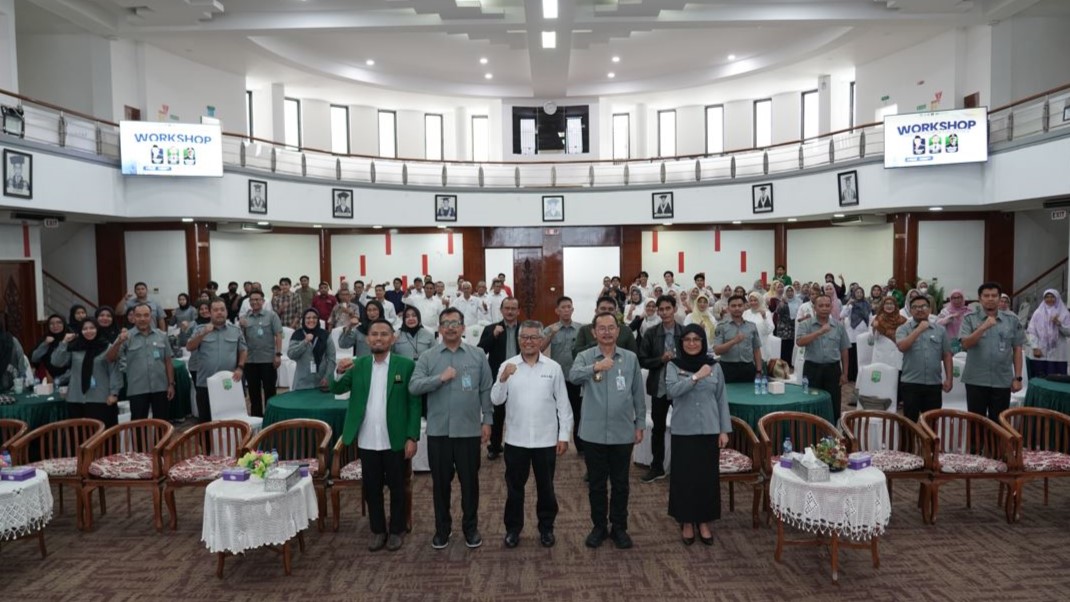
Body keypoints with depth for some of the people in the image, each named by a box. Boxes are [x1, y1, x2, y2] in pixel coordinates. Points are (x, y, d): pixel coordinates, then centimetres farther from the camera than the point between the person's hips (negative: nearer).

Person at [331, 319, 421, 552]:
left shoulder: (406, 365, -6)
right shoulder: (358, 365, 4)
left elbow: (414, 403, -6)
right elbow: (337, 389, -4)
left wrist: (412, 437, -11)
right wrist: (338, 372, -25)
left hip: (396, 441, -2)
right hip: (367, 442, 3)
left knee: (397, 488, 11)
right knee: (371, 488, 13)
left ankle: (396, 531, 26)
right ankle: (378, 531, 28)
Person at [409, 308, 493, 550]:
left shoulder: (478, 355, 2)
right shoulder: (427, 357, 2)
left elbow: (486, 390, 3)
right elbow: (413, 387, -9)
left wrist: (487, 421, -1)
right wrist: (440, 378, -18)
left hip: (469, 430, 0)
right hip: (438, 430, 1)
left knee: (469, 481, 9)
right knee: (441, 482, 11)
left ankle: (471, 528, 25)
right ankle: (442, 528, 27)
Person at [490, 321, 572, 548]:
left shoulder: (553, 368, -2)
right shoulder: (507, 366, -2)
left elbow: (563, 404, 1)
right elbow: (496, 400, -7)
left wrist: (564, 435, -1)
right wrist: (503, 379, -24)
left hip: (546, 440, 0)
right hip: (515, 439, 0)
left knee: (545, 487, 13)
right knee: (514, 487, 12)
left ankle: (546, 528, 29)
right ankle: (513, 528, 27)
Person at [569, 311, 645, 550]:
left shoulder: (631, 358, 2)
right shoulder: (585, 357, -3)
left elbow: (638, 394, 7)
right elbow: (573, 376, -25)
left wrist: (640, 424, 6)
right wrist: (595, 367, -43)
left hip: (623, 433, 1)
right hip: (594, 433, -1)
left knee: (620, 483, 12)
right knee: (596, 484, 11)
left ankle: (619, 528, 26)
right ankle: (599, 526, 26)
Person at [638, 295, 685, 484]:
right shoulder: (651, 334, 0)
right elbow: (642, 361, -2)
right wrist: (661, 359, -16)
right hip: (659, 388, 1)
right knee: (658, 428, 11)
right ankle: (657, 468, 24)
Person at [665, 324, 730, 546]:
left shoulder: (714, 366, 3)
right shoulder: (674, 366, -2)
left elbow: (722, 400, 5)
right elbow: (672, 390, -18)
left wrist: (724, 430, 2)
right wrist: (696, 377, -23)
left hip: (709, 431, 2)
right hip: (683, 431, -1)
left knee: (708, 477, 7)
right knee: (684, 477, 4)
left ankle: (704, 522, 22)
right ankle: (687, 522, 19)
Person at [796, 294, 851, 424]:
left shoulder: (839, 326, 6)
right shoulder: (806, 325, -1)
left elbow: (844, 351, 9)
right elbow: (799, 342, -19)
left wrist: (844, 373, 6)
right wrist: (820, 332, -22)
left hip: (833, 369, 2)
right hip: (812, 368, -2)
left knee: (833, 406, 6)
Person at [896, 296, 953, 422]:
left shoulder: (940, 330, 9)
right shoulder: (903, 329, 1)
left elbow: (947, 356, 10)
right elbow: (902, 346, -19)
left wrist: (949, 378, 3)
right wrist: (919, 329, -15)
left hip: (934, 384, 3)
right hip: (910, 384, -2)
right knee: (910, 421, 3)